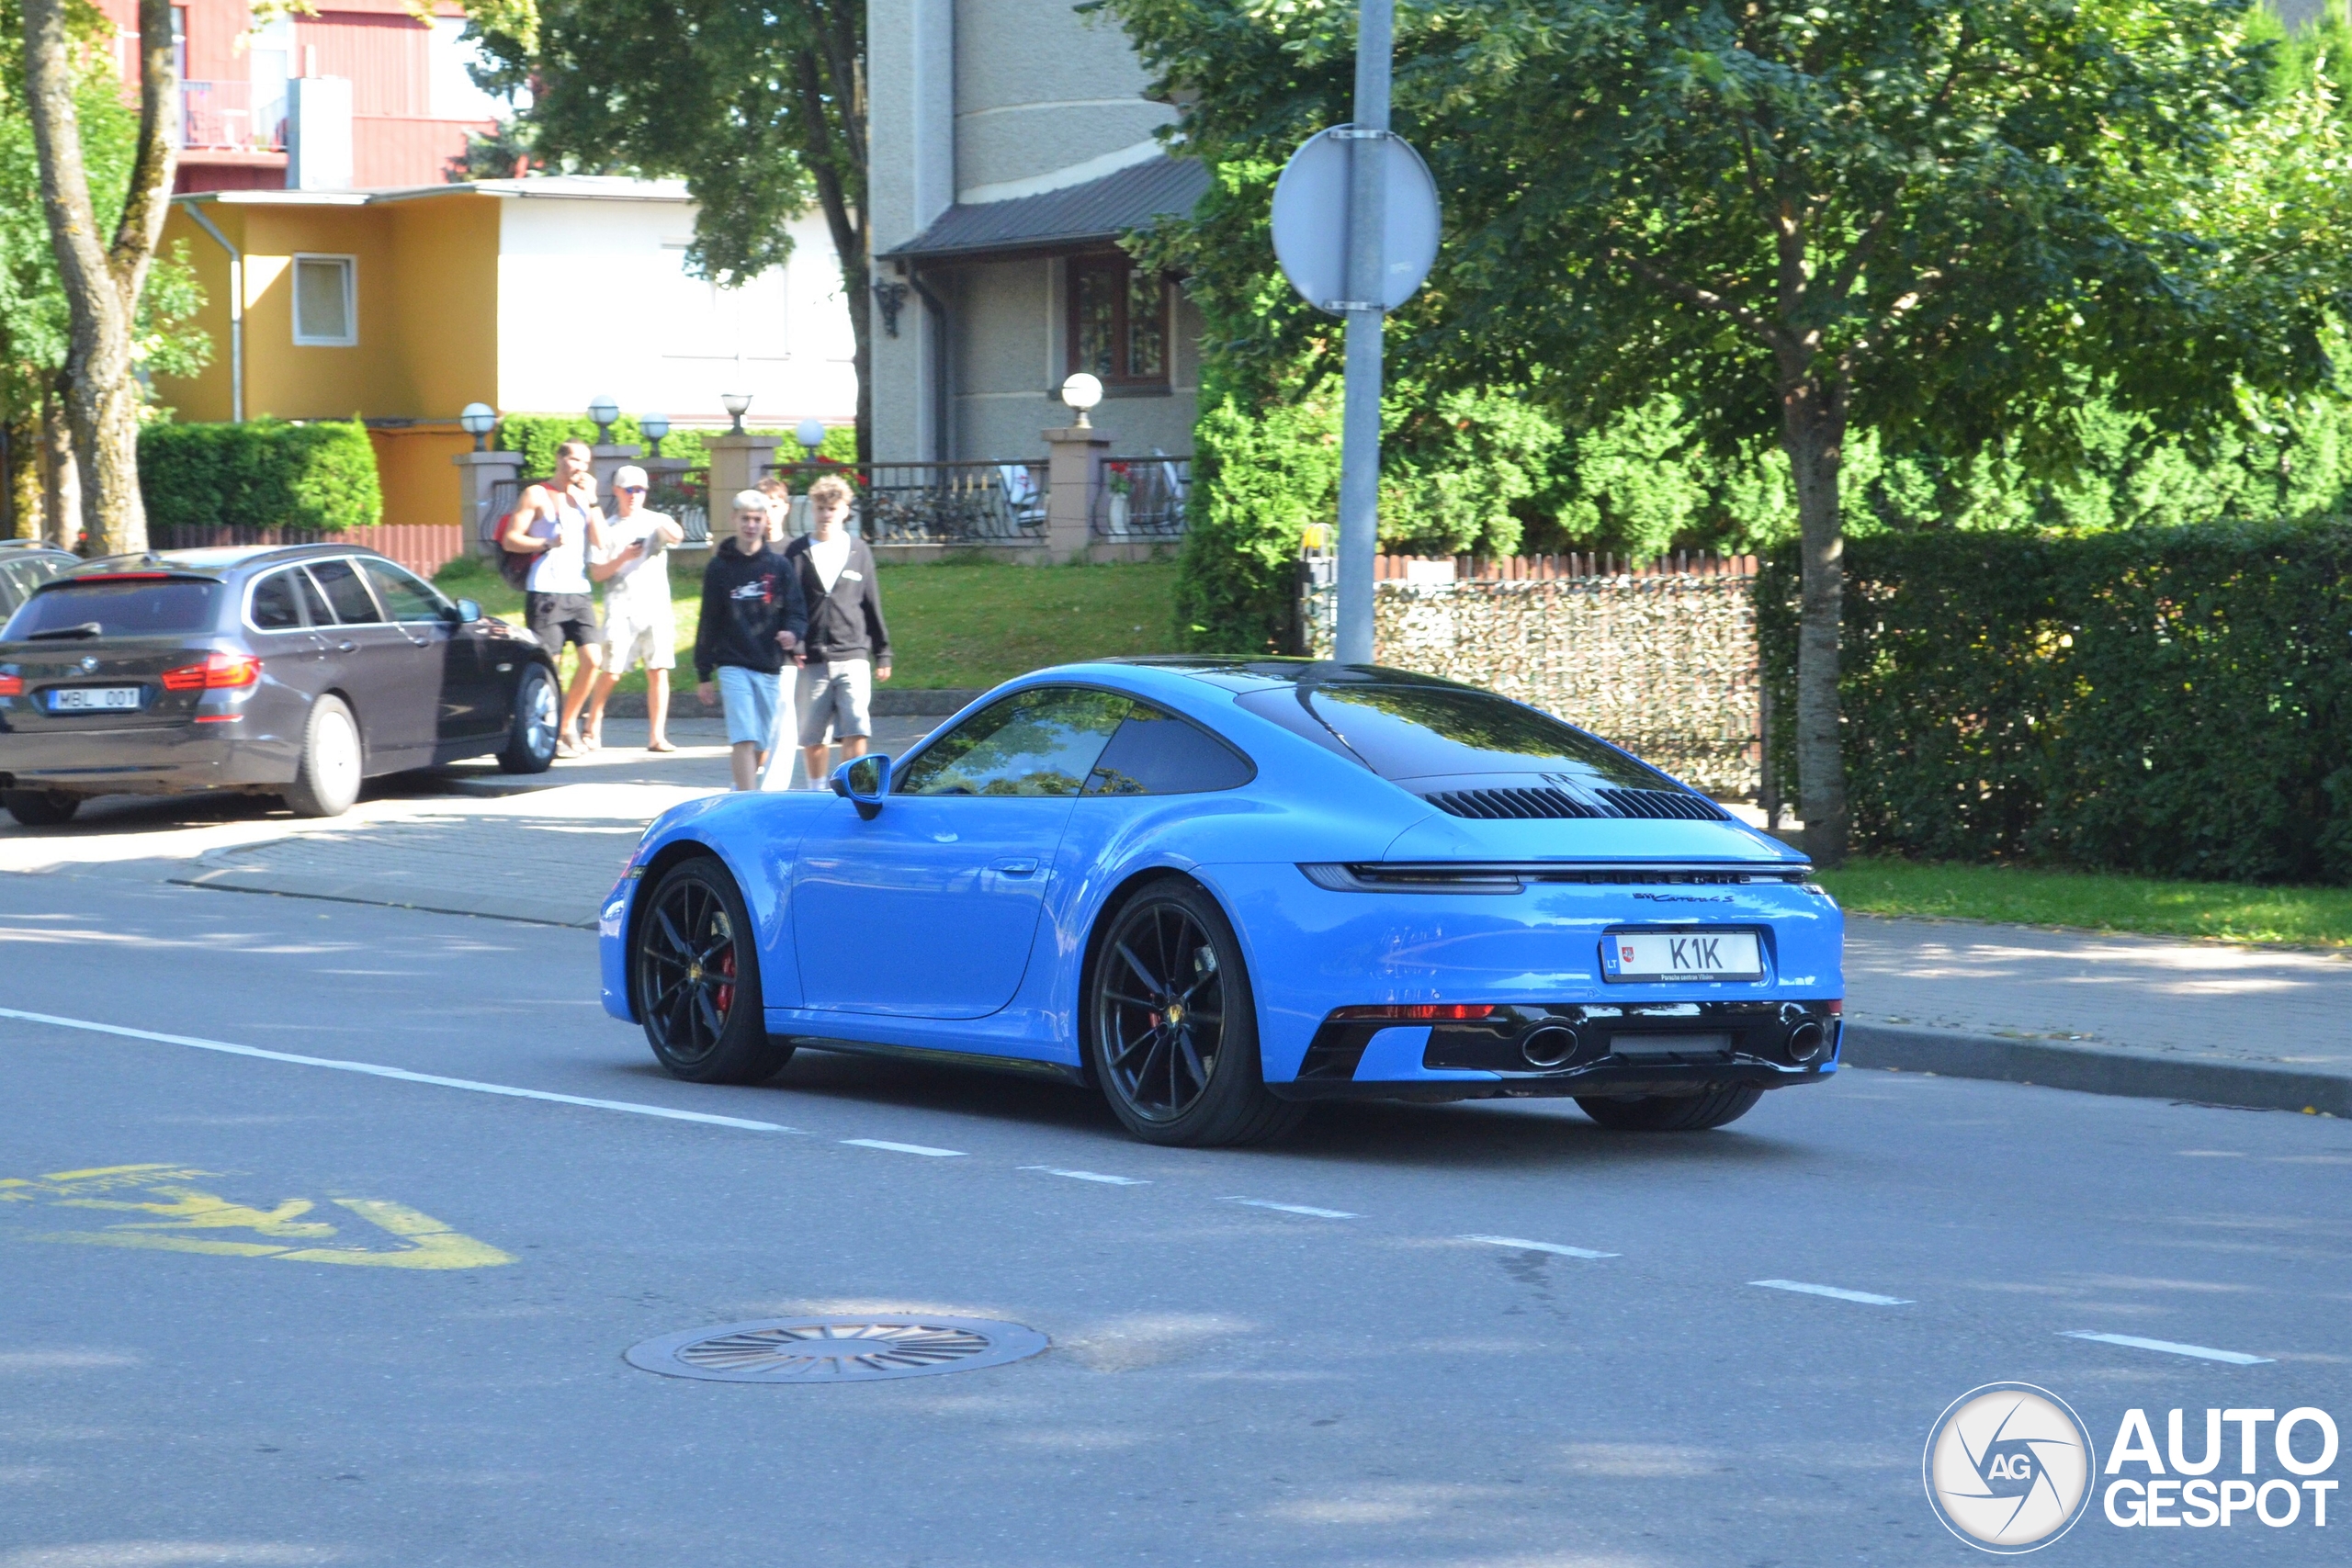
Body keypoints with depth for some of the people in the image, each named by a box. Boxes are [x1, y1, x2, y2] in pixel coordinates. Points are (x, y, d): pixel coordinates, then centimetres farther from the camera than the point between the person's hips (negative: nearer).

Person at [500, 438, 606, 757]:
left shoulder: (583, 497, 16)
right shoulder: (537, 495, 2)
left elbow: (600, 542, 4)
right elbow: (510, 539, -3)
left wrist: (592, 500, -1)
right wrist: (547, 544, -15)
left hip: (579, 591, 5)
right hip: (545, 592, -5)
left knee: (593, 659, -6)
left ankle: (569, 723, 10)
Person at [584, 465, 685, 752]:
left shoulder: (657, 522, 10)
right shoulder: (609, 529, 11)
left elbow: (678, 536, -14)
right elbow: (596, 573, 4)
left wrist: (670, 532, -37)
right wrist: (622, 558, -13)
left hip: (655, 607, 1)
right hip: (621, 608, -1)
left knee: (658, 671, -5)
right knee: (611, 672, -5)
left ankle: (657, 736, -3)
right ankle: (593, 730, 9)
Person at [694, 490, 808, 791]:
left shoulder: (779, 566, 6)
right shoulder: (720, 568, 4)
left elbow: (797, 612, 3)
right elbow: (708, 623, 7)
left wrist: (792, 633, -21)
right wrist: (703, 674, 5)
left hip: (770, 667, 2)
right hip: (733, 666, -2)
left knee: (762, 744, 8)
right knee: (744, 739, -15)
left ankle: (742, 790, 28)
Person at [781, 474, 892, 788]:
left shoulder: (858, 551, 9)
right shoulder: (797, 553, 4)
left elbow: (872, 605, 14)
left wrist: (882, 654, 14)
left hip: (853, 658, 0)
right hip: (812, 662, 0)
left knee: (856, 733, -11)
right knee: (811, 737, 7)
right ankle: (817, 794, 22)